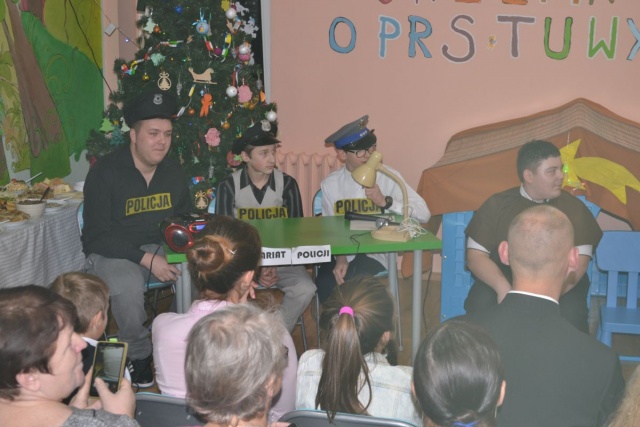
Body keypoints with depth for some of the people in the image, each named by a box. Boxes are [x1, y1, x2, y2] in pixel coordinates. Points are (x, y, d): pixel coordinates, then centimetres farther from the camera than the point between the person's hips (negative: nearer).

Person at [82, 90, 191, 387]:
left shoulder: (173, 172, 4)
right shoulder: (104, 172, -13)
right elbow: (97, 236, -16)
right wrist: (146, 259, -25)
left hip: (160, 248, 5)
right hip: (111, 252, -4)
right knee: (127, 287, -37)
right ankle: (138, 356, -9)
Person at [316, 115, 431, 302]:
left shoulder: (388, 177, -3)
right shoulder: (330, 184, 3)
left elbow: (423, 213, -11)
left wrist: (385, 201, -20)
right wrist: (340, 258, -15)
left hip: (375, 254, -2)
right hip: (341, 252, 2)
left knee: (352, 280, -31)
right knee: (325, 285, -27)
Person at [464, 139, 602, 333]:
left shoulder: (573, 207, 3)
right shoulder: (497, 204, 1)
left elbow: (578, 263, -5)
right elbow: (475, 255, -3)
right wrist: (503, 287, -23)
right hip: (503, 279, 0)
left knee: (570, 317, -31)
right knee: (481, 305, -31)